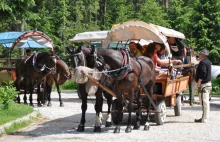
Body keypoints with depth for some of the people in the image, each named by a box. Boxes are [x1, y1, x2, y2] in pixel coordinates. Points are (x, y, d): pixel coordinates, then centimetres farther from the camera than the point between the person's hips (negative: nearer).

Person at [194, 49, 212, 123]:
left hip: (204, 84, -11)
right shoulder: (208, 61, 16)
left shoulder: (202, 62, -16)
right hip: (208, 83, 11)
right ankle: (205, 117, 19)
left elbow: (203, 73, -24)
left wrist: (199, 82, -20)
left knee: (204, 102, -9)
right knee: (206, 101, 14)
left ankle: (204, 119, -8)